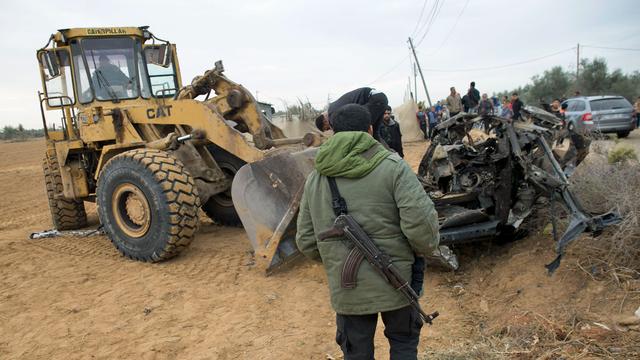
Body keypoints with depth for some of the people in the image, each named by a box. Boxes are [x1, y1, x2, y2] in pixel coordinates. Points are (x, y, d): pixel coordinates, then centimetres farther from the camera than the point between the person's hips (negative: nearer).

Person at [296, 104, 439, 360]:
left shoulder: (315, 178, 1)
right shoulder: (392, 166, -11)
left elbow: (306, 241, 3)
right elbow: (420, 222, -21)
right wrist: (427, 248, 1)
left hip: (346, 288, 2)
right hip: (396, 280, -2)